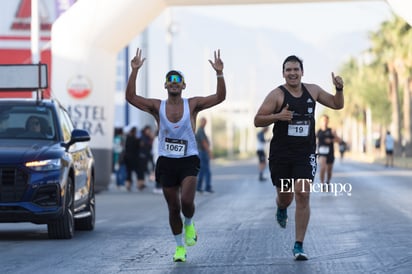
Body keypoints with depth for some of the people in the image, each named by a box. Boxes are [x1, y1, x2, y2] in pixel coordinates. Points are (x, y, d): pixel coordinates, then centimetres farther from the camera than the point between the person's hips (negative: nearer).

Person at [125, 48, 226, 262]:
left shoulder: (193, 104, -1)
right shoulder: (157, 107, 0)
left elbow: (220, 97, -10)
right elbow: (130, 97, -10)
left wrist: (219, 74, -23)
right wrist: (134, 71, -20)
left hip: (188, 160, -1)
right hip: (166, 161, 1)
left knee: (186, 201, -20)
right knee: (173, 208, 6)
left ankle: (189, 224, 15)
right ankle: (179, 246, 24)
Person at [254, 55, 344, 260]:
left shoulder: (313, 91, 6)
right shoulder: (277, 95, -6)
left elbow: (337, 104, 19)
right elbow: (258, 121, -8)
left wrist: (339, 89, -1)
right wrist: (277, 116, -25)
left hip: (305, 154, 1)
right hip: (280, 154, -1)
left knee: (303, 195, -12)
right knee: (285, 196, 9)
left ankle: (299, 246, -7)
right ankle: (281, 209, 50)